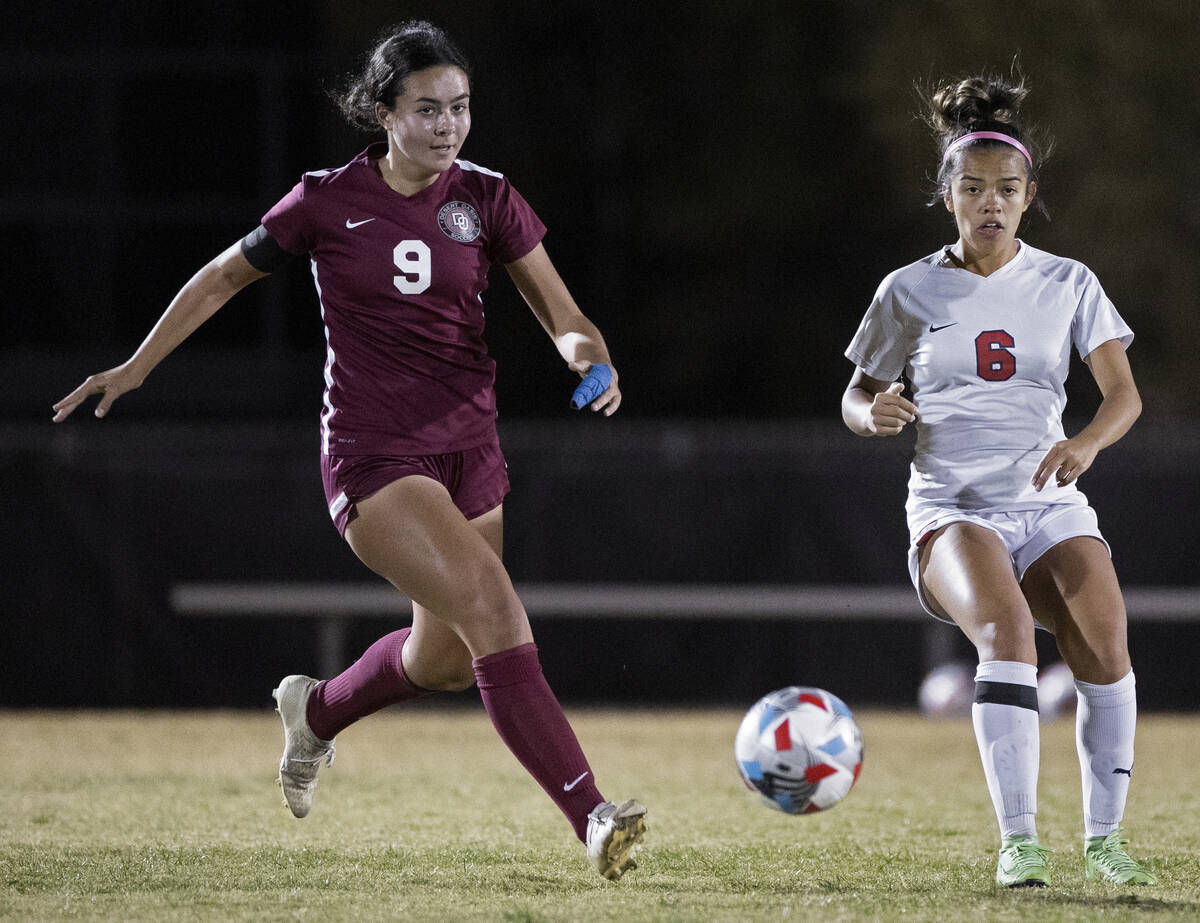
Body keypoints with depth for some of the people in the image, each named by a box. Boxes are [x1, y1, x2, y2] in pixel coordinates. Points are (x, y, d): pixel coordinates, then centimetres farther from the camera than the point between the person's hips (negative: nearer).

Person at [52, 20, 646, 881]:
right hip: (373, 456, -5)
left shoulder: (486, 199, 0)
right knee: (494, 611, -23)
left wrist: (587, 354, -23)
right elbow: (225, 276, 10)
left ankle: (316, 710, 49)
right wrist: (135, 368, 15)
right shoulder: (327, 202, -6)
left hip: (469, 453, 5)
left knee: (447, 659, 17)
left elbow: (563, 316, 0)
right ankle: (592, 816, -28)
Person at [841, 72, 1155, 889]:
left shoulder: (1068, 285, 7)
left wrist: (1088, 441, -23)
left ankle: (1105, 836, -6)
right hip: (952, 508, -2)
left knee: (1104, 643, -23)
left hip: (1050, 505, 2)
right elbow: (857, 397, 14)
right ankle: (1018, 841, -31)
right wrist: (873, 412, -11)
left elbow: (1125, 393, -1)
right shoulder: (910, 292, 5)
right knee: (1007, 628, -32)